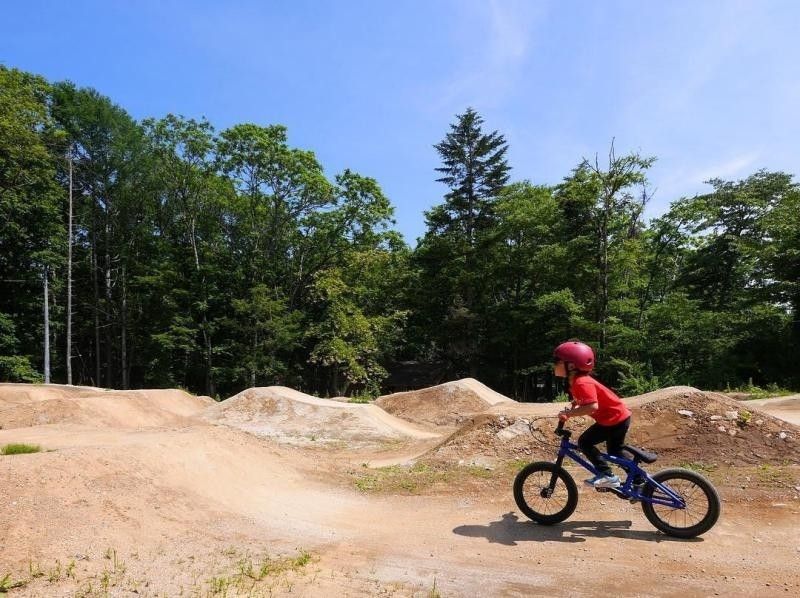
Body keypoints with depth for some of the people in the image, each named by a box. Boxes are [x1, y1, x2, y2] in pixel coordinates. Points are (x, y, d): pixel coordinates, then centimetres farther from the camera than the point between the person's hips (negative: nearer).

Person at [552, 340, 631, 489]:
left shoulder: (582, 382, -28)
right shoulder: (575, 382, 4)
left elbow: (593, 406, -38)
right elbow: (578, 401, 14)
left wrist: (569, 413, -32)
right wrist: (569, 411, -3)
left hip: (615, 419, -10)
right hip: (620, 417, 10)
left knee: (585, 442, -11)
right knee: (615, 452, 23)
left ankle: (607, 475, -5)